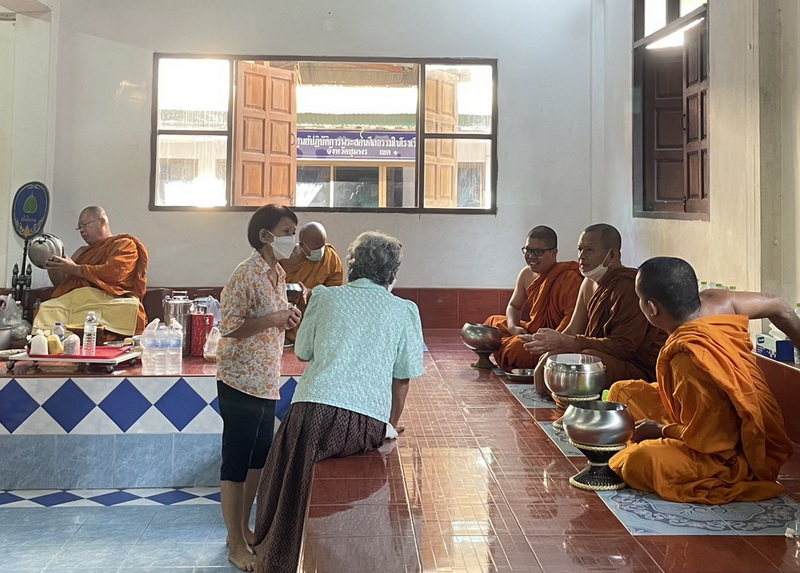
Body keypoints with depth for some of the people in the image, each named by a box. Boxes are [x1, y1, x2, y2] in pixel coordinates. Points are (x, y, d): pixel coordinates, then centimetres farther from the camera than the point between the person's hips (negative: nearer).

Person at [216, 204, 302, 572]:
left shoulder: (278, 274, 10)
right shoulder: (246, 274, -16)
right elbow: (229, 327, -19)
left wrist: (287, 320, 4)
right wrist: (273, 319, -23)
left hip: (267, 382, 9)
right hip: (241, 382, -9)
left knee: (258, 459, 17)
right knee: (236, 463, 2)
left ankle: (243, 529, 31)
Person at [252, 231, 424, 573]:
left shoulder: (326, 297, 13)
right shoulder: (404, 310, 12)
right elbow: (403, 378, 14)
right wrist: (390, 428, 26)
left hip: (315, 411, 0)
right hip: (369, 423, 1)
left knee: (285, 491, 18)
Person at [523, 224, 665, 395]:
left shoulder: (628, 286, -18)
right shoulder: (589, 283, 12)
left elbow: (624, 346, -24)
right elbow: (573, 330, 11)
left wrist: (565, 342, -29)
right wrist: (552, 341, -13)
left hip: (639, 367, -9)